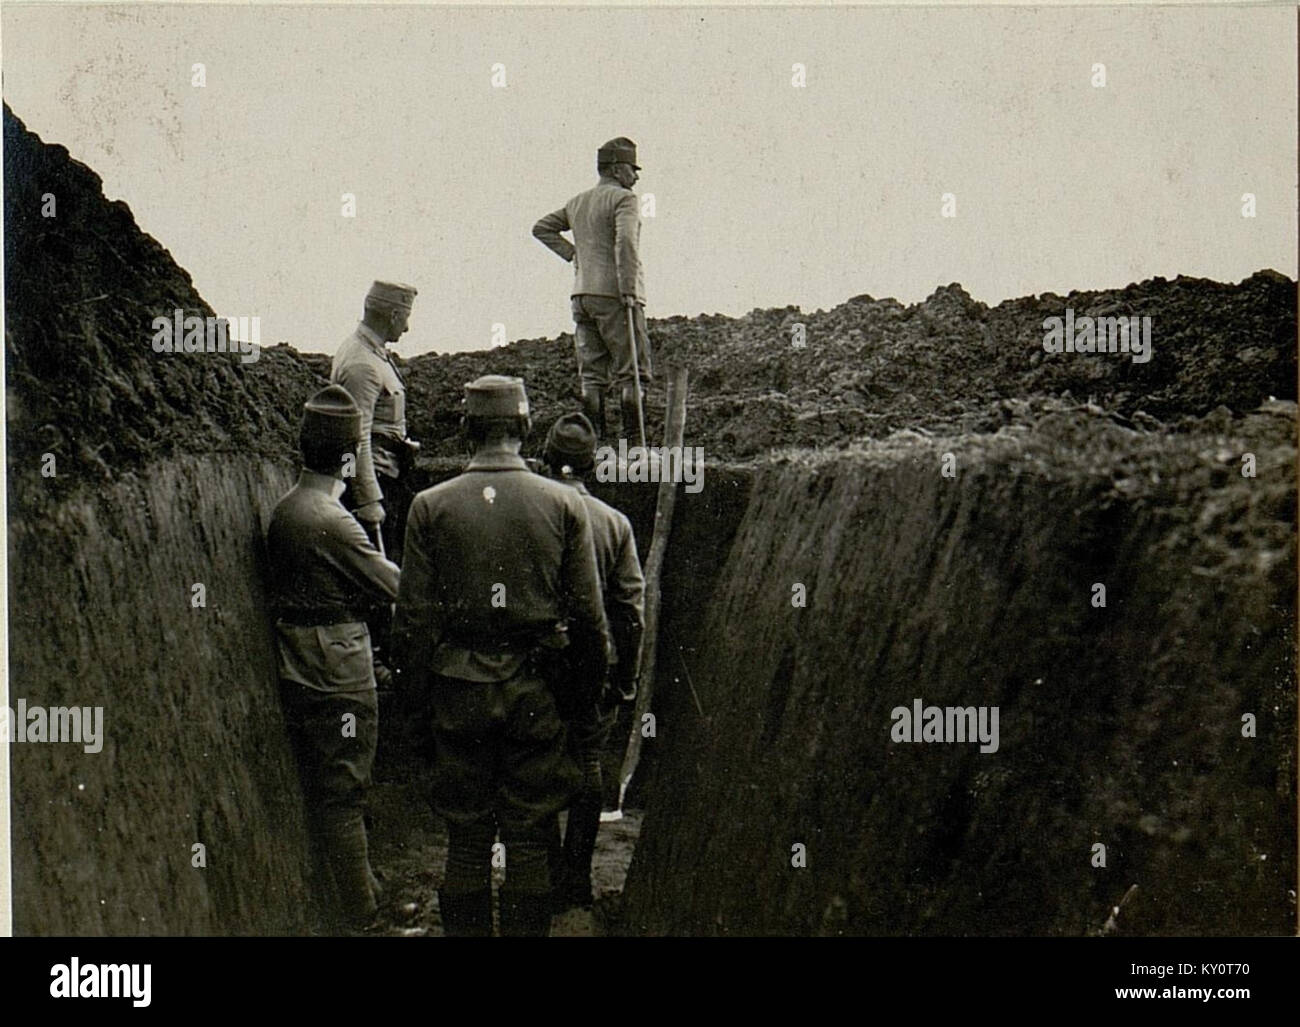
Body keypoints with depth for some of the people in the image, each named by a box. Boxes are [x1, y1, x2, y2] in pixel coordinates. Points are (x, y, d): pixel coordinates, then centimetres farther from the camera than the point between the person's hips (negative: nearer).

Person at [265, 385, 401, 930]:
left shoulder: (284, 510, 7)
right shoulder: (331, 521, -21)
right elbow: (397, 587, -15)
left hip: (298, 673, 9)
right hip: (338, 674, -9)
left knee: (323, 790, 18)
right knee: (342, 795, -1)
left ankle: (345, 885, 32)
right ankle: (360, 912, 7)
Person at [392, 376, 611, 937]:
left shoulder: (430, 506, -4)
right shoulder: (564, 504, -3)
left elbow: (413, 616, -3)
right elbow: (589, 616, -1)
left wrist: (415, 691, 7)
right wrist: (583, 690, 10)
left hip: (460, 691, 0)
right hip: (537, 694, 0)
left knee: (466, 839, 9)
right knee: (530, 842, 8)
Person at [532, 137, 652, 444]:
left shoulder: (577, 202, 18)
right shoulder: (623, 198, -5)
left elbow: (542, 228, 27)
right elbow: (625, 243, -20)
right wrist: (628, 291, -21)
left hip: (582, 294, 7)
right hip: (614, 293, -7)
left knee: (591, 374, 6)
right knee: (631, 372, -4)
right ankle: (634, 442, -8)